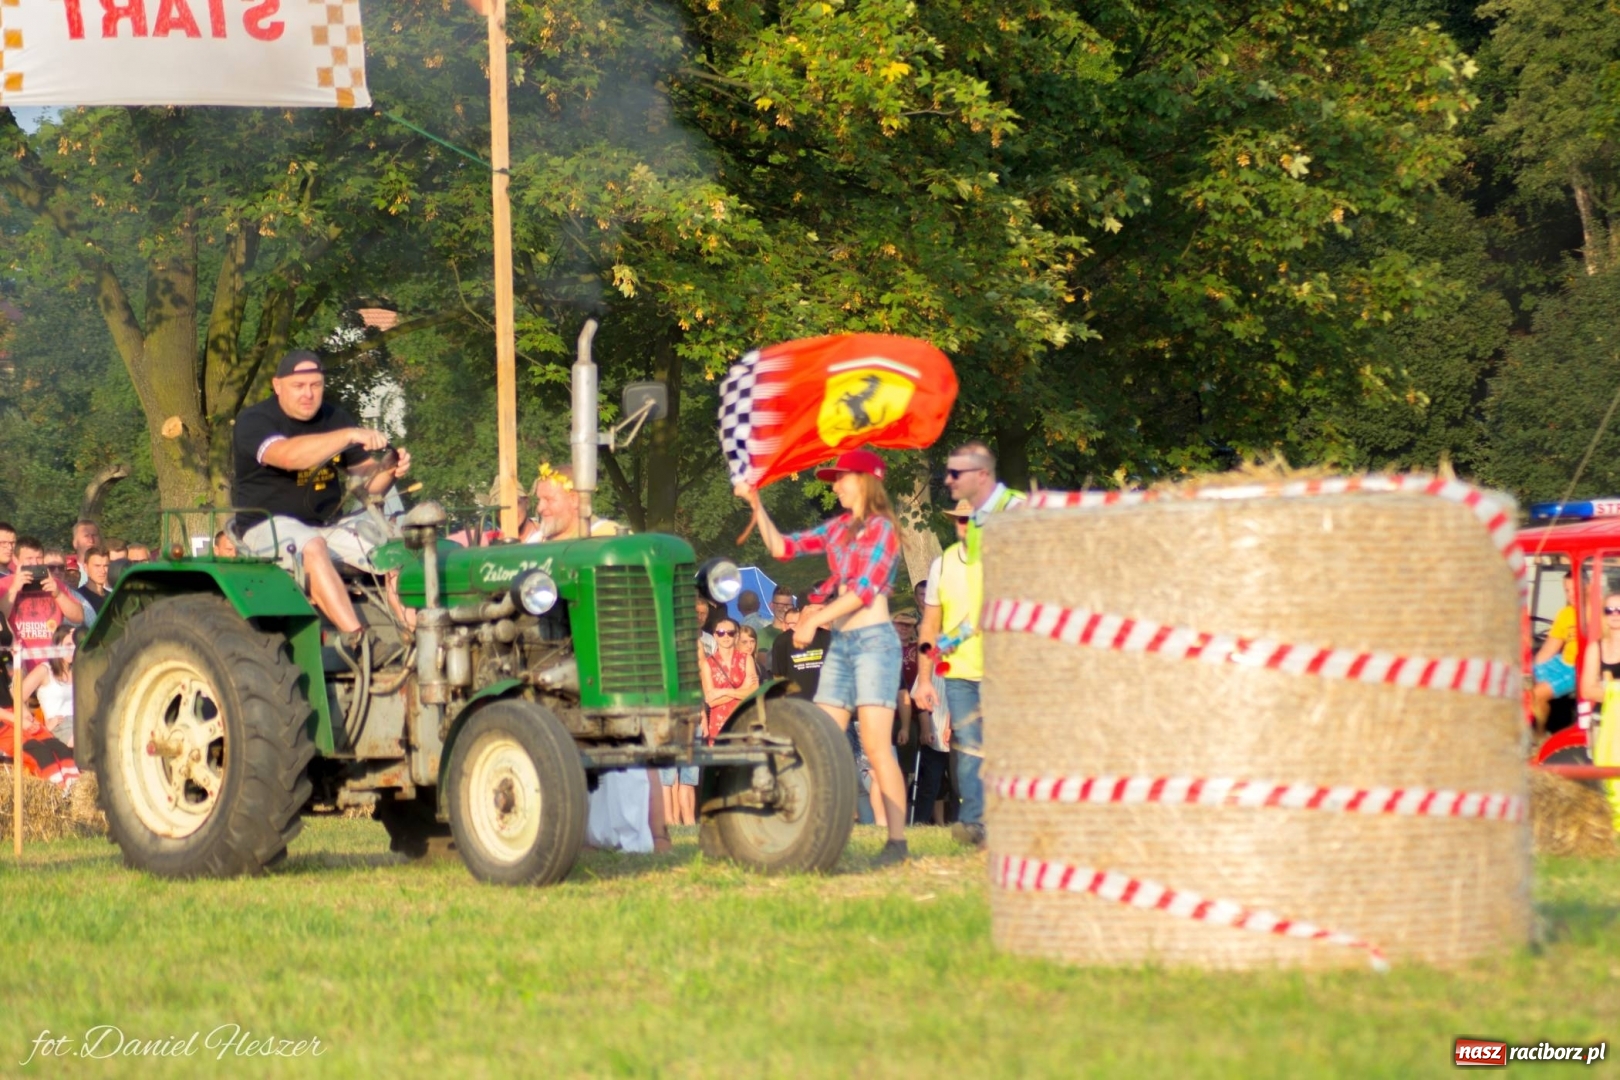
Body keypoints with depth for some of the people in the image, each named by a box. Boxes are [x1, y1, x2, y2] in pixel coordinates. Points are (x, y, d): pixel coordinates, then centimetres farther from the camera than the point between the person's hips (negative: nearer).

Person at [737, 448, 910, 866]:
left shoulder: (882, 529, -6)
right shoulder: (838, 529, 15)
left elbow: (864, 590, -14)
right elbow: (782, 547, 17)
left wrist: (814, 620, -15)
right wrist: (757, 506, 7)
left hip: (873, 639, -8)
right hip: (840, 643, 8)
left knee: (876, 745, -13)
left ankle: (897, 842, -14)